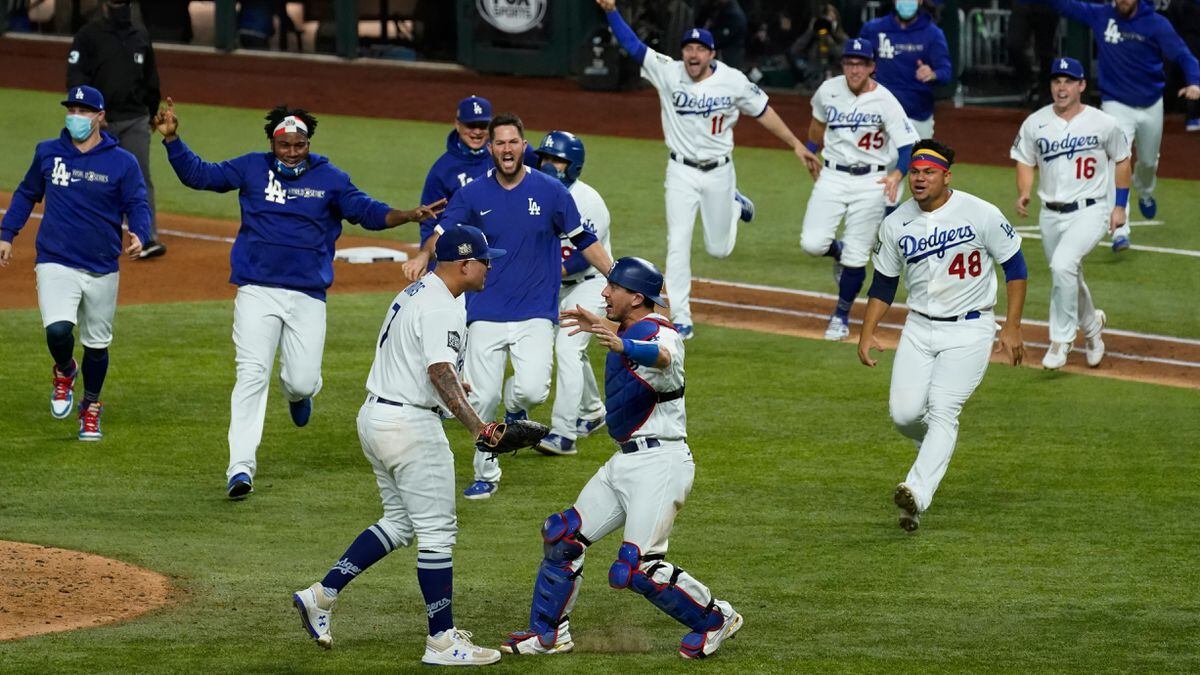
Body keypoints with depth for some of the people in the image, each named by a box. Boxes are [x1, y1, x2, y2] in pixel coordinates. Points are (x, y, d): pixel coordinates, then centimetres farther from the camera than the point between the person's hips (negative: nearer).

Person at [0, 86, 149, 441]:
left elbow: (137, 205, -4)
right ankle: (64, 373, 13)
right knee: (58, 331, -21)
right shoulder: (48, 152, 4)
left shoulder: (122, 162, -2)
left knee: (97, 343, 10)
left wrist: (138, 235, -25)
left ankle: (91, 407, 33)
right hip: (56, 263, 0)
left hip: (102, 270, 0)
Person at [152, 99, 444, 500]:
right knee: (252, 375, -12)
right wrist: (172, 139, -8)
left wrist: (408, 216, -19)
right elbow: (198, 175, 5)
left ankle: (297, 393, 37)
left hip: (308, 295, 0)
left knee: (302, 382, -5)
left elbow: (368, 212, -2)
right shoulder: (251, 169, 6)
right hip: (257, 292, 0)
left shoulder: (329, 179, 4)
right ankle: (241, 468, -14)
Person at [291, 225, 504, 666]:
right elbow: (440, 370, -31)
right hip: (411, 426, -10)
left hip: (374, 417, 10)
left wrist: (448, 384, 43)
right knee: (437, 531, -2)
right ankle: (442, 642, 1)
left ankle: (322, 595, 15)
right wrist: (474, 423, -42)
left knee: (400, 523, 20)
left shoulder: (413, 293, 13)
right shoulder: (442, 308, -18)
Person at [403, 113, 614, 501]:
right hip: (485, 313, 1)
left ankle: (515, 406, 17)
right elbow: (442, 233, -2)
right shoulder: (472, 194, 3)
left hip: (535, 312, -1)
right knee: (481, 399, -1)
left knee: (532, 389, -20)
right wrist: (424, 255, -24)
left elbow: (584, 240, 6)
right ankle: (486, 474, 17)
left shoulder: (550, 191, 0)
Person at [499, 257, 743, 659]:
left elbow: (663, 357, -43)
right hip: (625, 461, 10)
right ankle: (548, 634, 23)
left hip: (660, 463, -10)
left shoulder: (659, 332, -17)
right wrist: (599, 325, 40)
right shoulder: (631, 331, 13)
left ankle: (714, 619, 2)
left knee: (635, 568, -16)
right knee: (563, 535, 12)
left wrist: (622, 346, -61)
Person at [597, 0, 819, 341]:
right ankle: (681, 320, -1)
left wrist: (796, 144, 2)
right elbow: (632, 44, -16)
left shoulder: (733, 81, -12)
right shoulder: (668, 73, -12)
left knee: (719, 249, 13)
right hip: (681, 172, 0)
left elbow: (763, 111, 1)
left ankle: (735, 206, 47)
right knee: (678, 246, -8)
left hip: (719, 172, 0)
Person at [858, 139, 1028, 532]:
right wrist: (867, 333, 3)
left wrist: (1012, 327, -7)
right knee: (904, 413, -6)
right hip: (919, 329, 4)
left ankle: (917, 496, -28)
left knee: (942, 409, -18)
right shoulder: (896, 224, 1)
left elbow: (1014, 266, -2)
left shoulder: (981, 215, -11)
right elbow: (883, 284, 12)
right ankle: (936, 447, 29)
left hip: (969, 330, -4)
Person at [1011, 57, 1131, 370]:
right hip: (1051, 215, 4)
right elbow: (1025, 161, 10)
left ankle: (1061, 340, -17)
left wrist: (1120, 206, 5)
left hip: (1090, 212, -4)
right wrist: (1023, 194, -10)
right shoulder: (1035, 124, 0)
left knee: (1063, 265, -27)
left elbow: (1122, 159, 7)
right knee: (1067, 278, 16)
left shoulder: (1103, 123, -6)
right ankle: (1091, 324, 47)